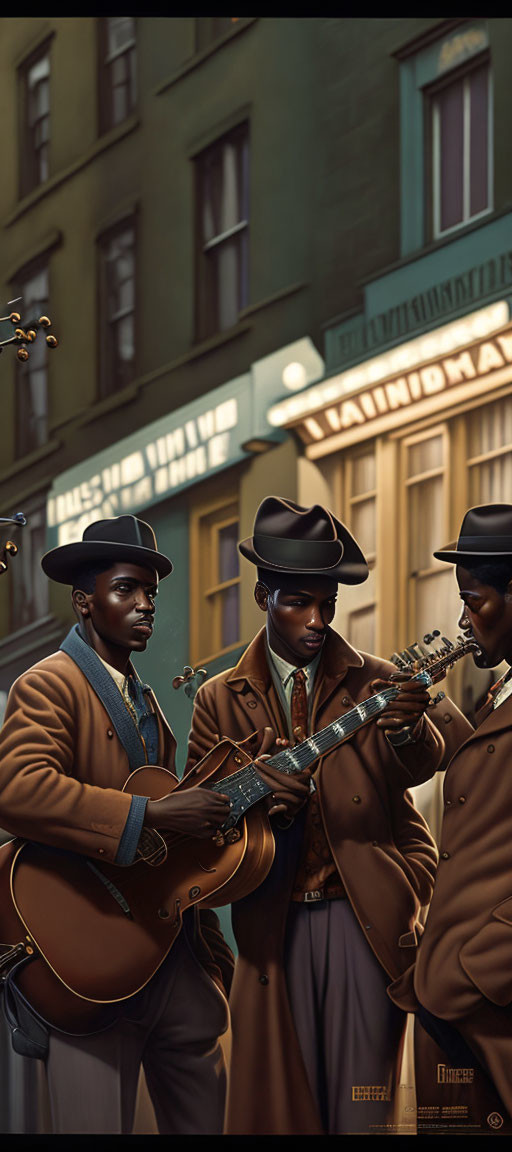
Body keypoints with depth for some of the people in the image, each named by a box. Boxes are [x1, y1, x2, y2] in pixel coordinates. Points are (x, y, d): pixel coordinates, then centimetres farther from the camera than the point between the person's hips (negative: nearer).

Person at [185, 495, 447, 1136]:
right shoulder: (220, 701, 10)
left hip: (367, 921, -1)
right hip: (273, 929, 1)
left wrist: (409, 728, -35)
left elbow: (418, 769, -11)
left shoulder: (376, 683, 6)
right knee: (277, 1107, 1)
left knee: (362, 1108, -4)